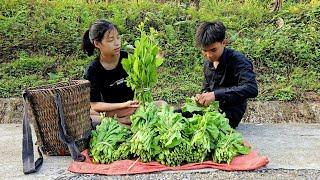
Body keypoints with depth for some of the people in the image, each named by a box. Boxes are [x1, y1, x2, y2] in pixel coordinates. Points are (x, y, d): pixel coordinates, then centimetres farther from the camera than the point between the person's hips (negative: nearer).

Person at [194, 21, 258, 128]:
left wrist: (215, 95, -37)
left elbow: (252, 89, -33)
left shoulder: (238, 61, -17)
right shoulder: (207, 63, 7)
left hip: (230, 114, -7)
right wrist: (202, 97, -5)